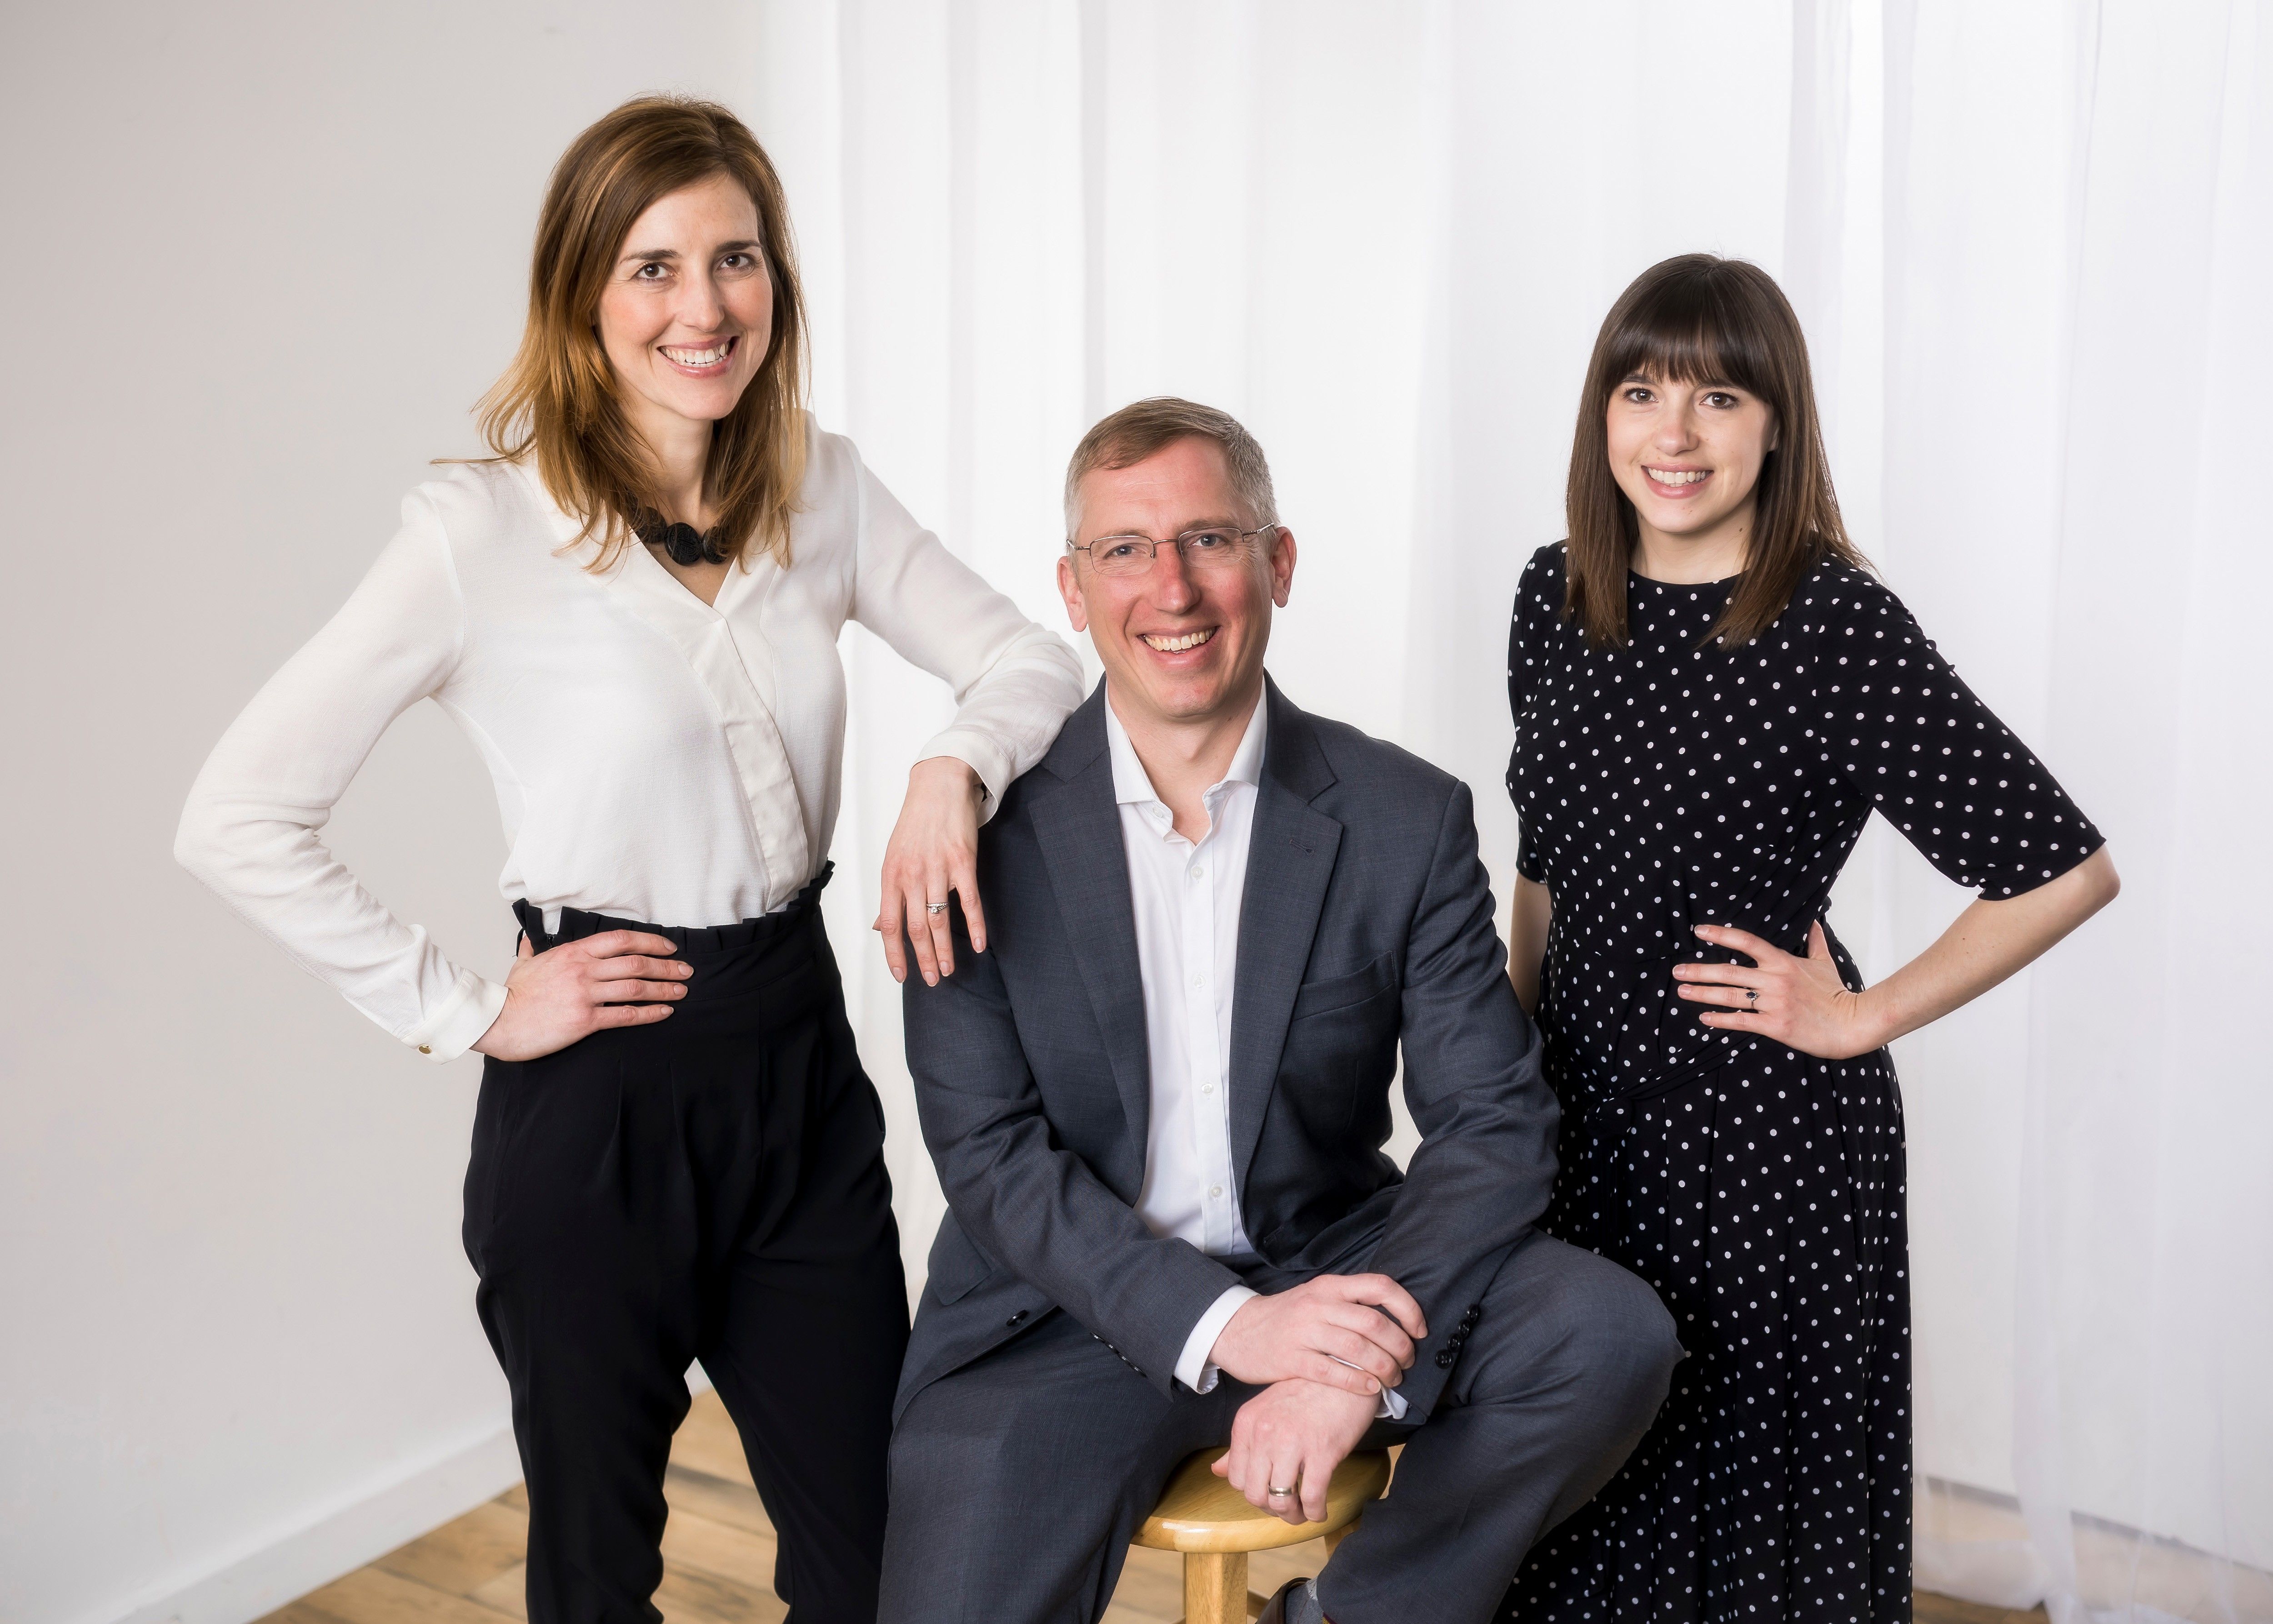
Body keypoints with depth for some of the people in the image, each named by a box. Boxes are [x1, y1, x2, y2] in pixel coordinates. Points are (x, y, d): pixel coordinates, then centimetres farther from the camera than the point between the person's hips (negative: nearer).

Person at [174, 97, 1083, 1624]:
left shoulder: (823, 491, 1)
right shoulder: (482, 531, -13)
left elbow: (1032, 656, 7)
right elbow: (238, 821, -13)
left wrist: (954, 767, -14)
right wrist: (467, 1015, -11)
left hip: (802, 1060, 4)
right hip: (598, 1102, -4)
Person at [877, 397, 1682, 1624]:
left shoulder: (1406, 820, -4)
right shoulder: (988, 822, -7)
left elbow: (1494, 1120, -8)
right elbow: (987, 1147, -10)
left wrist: (1361, 1361, -25)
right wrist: (1223, 1324, -23)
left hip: (1326, 1276, 2)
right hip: (1069, 1307, -1)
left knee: (1611, 1335, -21)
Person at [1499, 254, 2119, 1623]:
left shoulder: (1839, 625, -14)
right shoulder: (1556, 599, 2)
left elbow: (2068, 869, -14)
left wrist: (1860, 1018, -11)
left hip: (1771, 1136, -5)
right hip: (1582, 1101, 5)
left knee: (1753, 1467, 10)